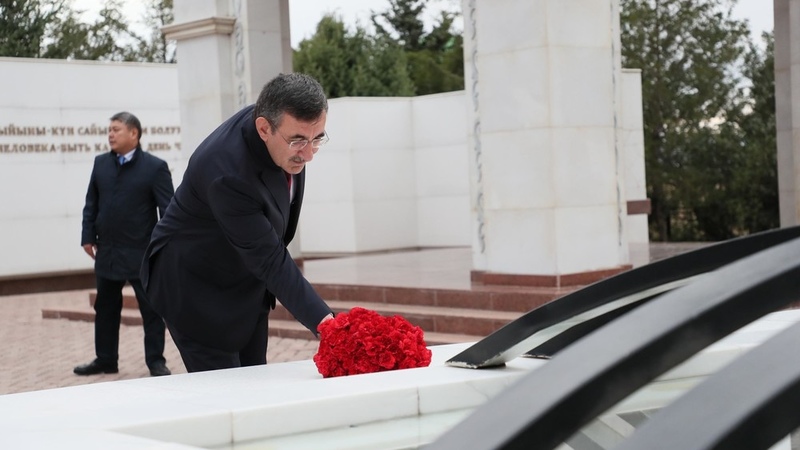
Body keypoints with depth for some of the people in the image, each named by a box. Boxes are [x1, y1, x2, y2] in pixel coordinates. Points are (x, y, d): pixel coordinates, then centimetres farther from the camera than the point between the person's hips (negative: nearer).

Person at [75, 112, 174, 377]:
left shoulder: (155, 167, -7)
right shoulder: (101, 163, 8)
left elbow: (168, 210, -9)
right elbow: (92, 203, 12)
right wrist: (88, 236, 4)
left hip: (142, 253, -5)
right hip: (107, 252, 5)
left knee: (151, 309, 2)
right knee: (105, 308, 13)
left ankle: (156, 362, 10)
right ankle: (106, 360, 24)